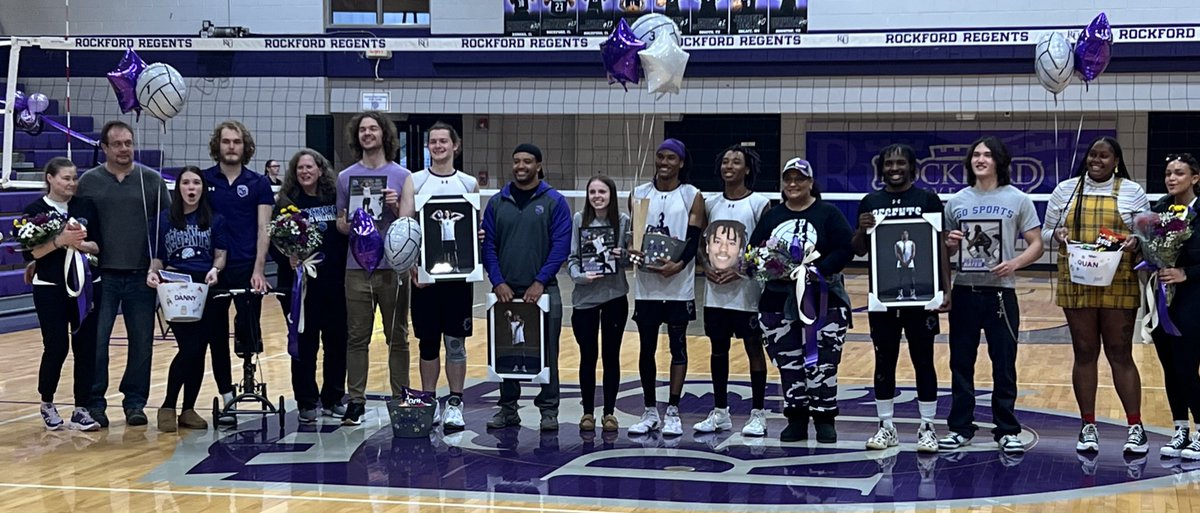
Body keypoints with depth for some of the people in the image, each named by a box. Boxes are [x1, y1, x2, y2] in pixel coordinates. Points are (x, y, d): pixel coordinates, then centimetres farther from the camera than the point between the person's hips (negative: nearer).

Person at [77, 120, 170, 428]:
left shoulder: (152, 180, 5)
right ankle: (95, 404, 9)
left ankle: (135, 402, 17)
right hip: (102, 275, -1)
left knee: (142, 342, 5)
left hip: (142, 276, 1)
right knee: (96, 341, -1)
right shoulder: (89, 182, 3)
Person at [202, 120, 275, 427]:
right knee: (216, 335, 6)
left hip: (247, 268, -2)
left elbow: (263, 229, -1)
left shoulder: (258, 184, 4)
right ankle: (228, 398, 14)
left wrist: (258, 270, -12)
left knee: (249, 331, -11)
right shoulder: (204, 180, 7)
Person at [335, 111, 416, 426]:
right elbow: (340, 223, 12)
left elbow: (408, 222, 2)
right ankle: (356, 401, 8)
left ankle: (400, 399, 12)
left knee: (397, 337, 5)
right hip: (358, 267, 1)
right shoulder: (346, 177, 10)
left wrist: (395, 206, -17)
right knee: (357, 338, 3)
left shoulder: (401, 176, 5)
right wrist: (346, 225, -10)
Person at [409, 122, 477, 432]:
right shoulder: (414, 181, 4)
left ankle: (454, 404, 8)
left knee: (456, 340, 1)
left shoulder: (469, 184, 7)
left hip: (458, 272, 0)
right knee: (428, 341, 6)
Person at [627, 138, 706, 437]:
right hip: (646, 285, 3)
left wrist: (678, 264, -25)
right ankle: (650, 412, 18)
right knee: (647, 348, 7)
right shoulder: (639, 195, 7)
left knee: (678, 347, 3)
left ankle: (672, 412, 10)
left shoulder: (692, 196, -1)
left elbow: (694, 240, -7)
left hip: (678, 286, -2)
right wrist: (632, 251, -15)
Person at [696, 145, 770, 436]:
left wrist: (740, 270, -17)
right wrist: (706, 266, -4)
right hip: (715, 291, 5)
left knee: (754, 348, 3)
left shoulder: (759, 204, -5)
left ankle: (758, 414, 10)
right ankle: (720, 412, 20)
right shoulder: (710, 204, 9)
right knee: (718, 349, 11)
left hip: (746, 290, -5)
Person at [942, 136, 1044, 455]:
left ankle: (1007, 431, 12)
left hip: (1001, 291, -2)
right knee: (961, 362, 7)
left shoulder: (1017, 200, 2)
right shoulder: (957, 201, 9)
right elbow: (945, 251, 15)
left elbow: (1036, 245, -1)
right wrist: (950, 245, -8)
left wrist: (1015, 263, -19)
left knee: (1004, 365, 2)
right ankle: (960, 427, 16)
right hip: (964, 292, 3)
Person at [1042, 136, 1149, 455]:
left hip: (1118, 285, -1)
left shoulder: (1132, 192, 5)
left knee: (1120, 354, 0)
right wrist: (1058, 234, -12)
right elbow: (1045, 233, 11)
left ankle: (1136, 428, 6)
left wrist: (1135, 241, -16)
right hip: (1076, 284, 2)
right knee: (1084, 354, 6)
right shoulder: (1065, 190, 8)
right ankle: (1088, 427, 13)